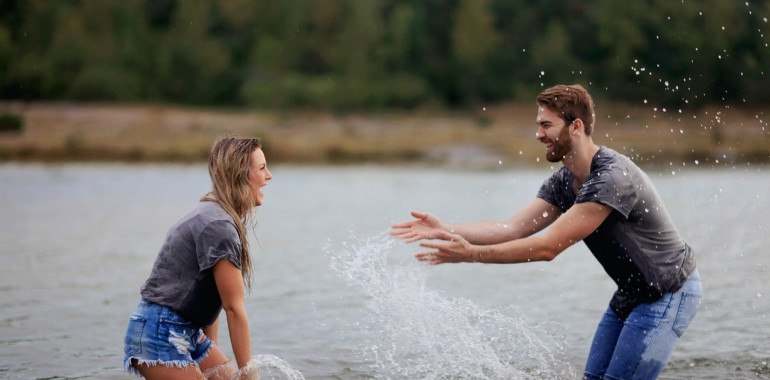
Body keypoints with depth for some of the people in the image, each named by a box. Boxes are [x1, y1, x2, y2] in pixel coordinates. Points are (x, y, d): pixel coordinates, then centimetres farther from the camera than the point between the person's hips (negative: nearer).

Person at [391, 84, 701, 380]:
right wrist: (444, 230, -17)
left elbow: (548, 248, -30)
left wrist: (471, 254, -31)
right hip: (631, 294, 9)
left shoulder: (613, 178, -29)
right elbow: (513, 228, -6)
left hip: (669, 295, -9)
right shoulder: (563, 182, 1)